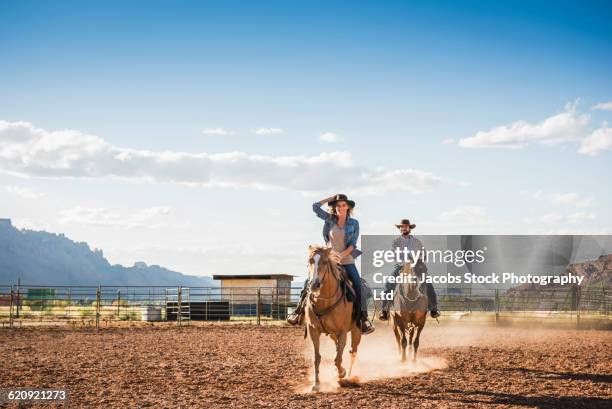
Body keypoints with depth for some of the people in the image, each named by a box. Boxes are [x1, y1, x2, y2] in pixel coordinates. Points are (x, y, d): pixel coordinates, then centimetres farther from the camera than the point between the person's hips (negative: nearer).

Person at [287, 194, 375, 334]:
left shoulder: (354, 223, -1)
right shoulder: (330, 219, 2)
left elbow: (352, 244, -6)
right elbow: (315, 207, -3)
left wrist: (342, 255, -20)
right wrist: (332, 198, -1)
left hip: (347, 260, -1)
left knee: (358, 286, -17)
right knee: (309, 281, -10)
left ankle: (363, 319, -12)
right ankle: (299, 311, 0)